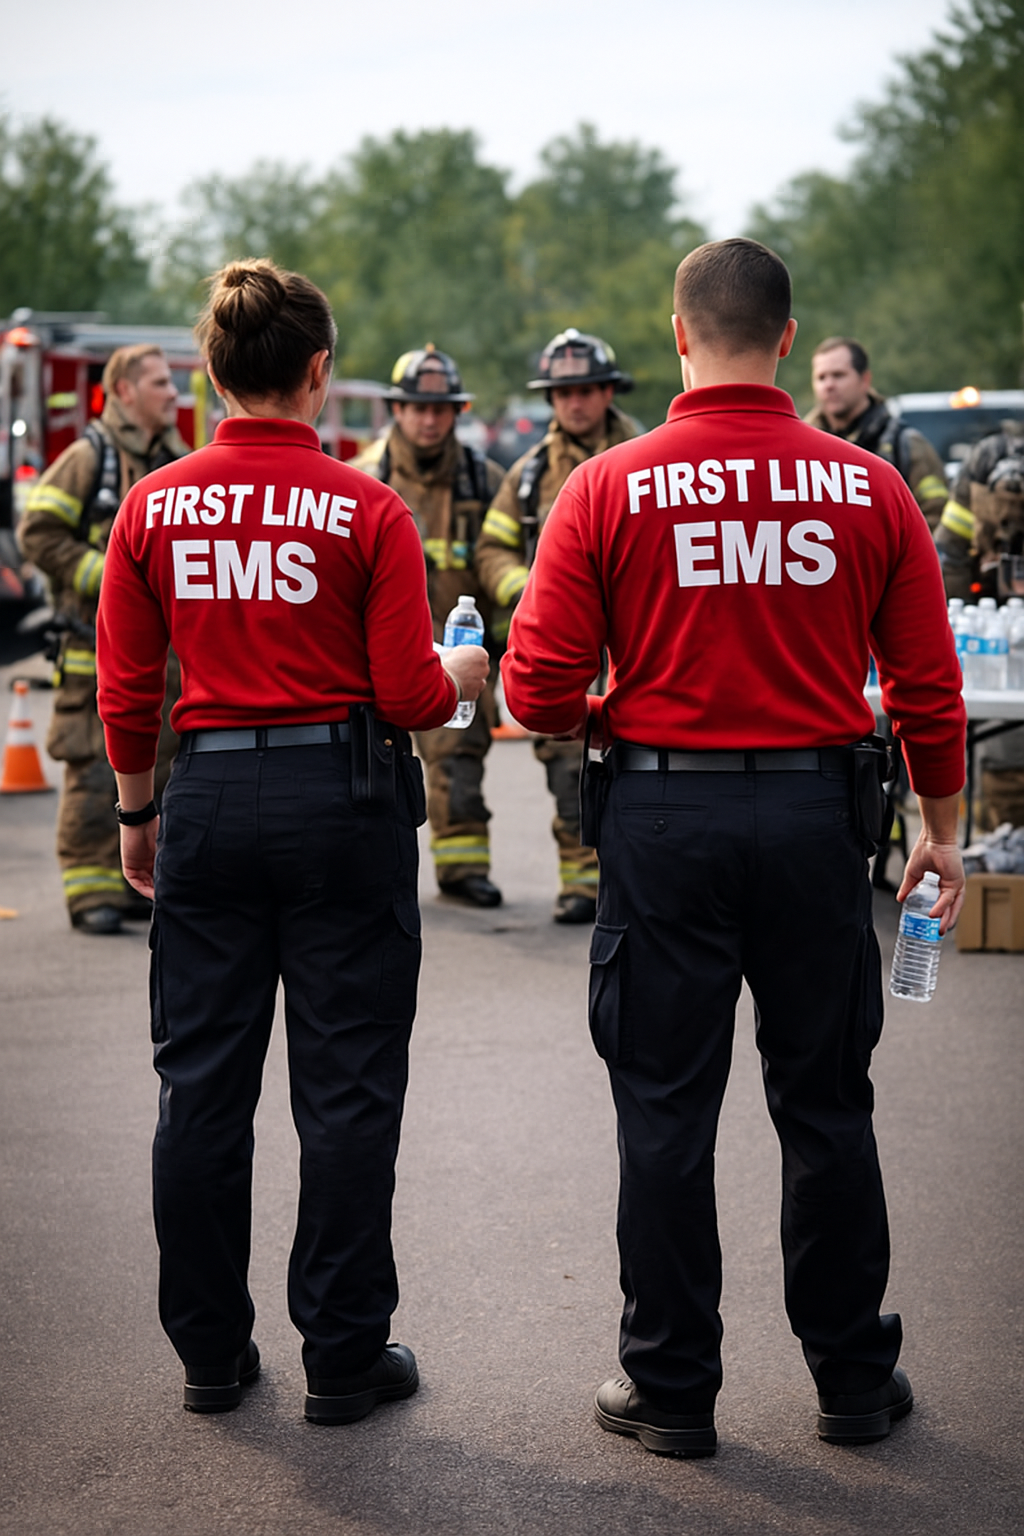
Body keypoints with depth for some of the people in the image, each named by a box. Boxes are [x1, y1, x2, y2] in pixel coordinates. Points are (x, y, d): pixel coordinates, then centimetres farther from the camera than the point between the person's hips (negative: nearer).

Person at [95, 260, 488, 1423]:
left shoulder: (154, 508, 0)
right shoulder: (366, 510, -9)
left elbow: (125, 692, 4)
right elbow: (408, 696, -9)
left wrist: (135, 813, 17)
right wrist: (461, 676, 13)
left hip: (208, 798, 3)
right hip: (344, 798, -3)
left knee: (201, 1085, 12)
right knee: (346, 1088, 6)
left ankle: (209, 1351, 20)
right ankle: (344, 1358, 12)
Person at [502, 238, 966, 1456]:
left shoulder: (608, 489, -7)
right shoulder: (870, 490, -2)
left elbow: (536, 692, -8)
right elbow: (928, 688, 1)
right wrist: (941, 831, 14)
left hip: (662, 817, -1)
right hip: (819, 814, 2)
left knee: (666, 1110, 8)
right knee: (825, 1106, 13)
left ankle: (671, 1388, 16)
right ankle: (854, 1379, 23)